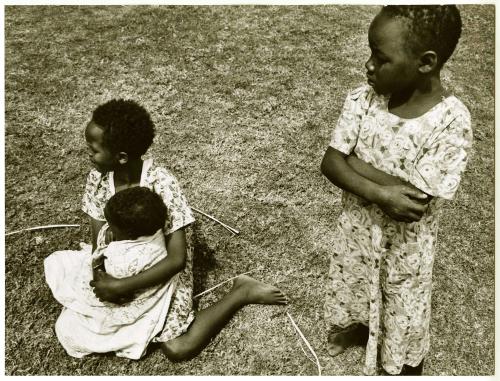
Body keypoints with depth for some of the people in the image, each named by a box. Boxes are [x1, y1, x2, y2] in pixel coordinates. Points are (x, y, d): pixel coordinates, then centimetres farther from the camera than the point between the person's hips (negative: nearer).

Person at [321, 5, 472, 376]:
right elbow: (330, 163, -17)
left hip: (406, 243, -3)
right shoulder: (363, 99, -14)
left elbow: (416, 204, -29)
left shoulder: (451, 122, -26)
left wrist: (356, 163, -24)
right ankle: (356, 326, 61)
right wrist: (381, 194, -31)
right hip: (356, 225, 4)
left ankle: (407, 363, 51)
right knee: (351, 288, 28)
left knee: (404, 311, 21)